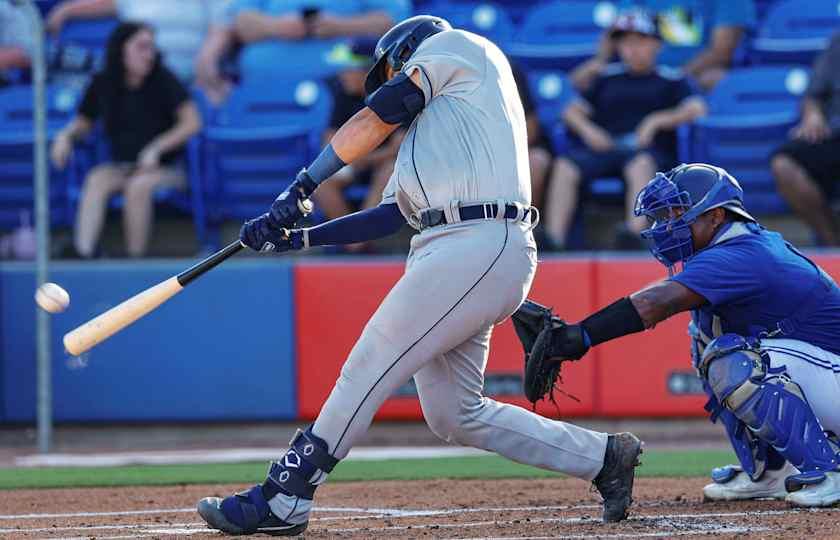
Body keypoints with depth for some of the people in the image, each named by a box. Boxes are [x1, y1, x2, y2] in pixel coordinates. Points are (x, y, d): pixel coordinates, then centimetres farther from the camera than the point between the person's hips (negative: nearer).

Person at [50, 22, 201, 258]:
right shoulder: (103, 84, 2)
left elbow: (193, 122, -15)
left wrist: (156, 148, -23)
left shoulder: (164, 81, -8)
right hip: (123, 167, 3)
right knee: (96, 180, -28)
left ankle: (135, 258, -30)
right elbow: (83, 122, 15)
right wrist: (65, 136, -7)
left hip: (167, 170, -3)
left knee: (138, 185, -35)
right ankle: (83, 253, -41)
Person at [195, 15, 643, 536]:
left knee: (365, 373, -9)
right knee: (456, 415, 10)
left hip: (477, 248, -9)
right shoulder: (428, 128, 33)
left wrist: (302, 187, -1)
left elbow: (375, 120, -1)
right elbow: (392, 214, 23)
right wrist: (297, 236, 17)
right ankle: (603, 456, 16)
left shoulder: (452, 44, 9)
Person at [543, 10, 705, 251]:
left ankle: (634, 233, -60)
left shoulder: (670, 81, 17)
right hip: (602, 147, 3)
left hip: (648, 150, -3)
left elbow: (697, 109, 2)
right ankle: (553, 238, -41)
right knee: (565, 166, -28)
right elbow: (572, 111, 24)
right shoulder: (607, 79, 28)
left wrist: (657, 121, -9)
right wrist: (588, 130, 2)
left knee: (641, 165, -40)